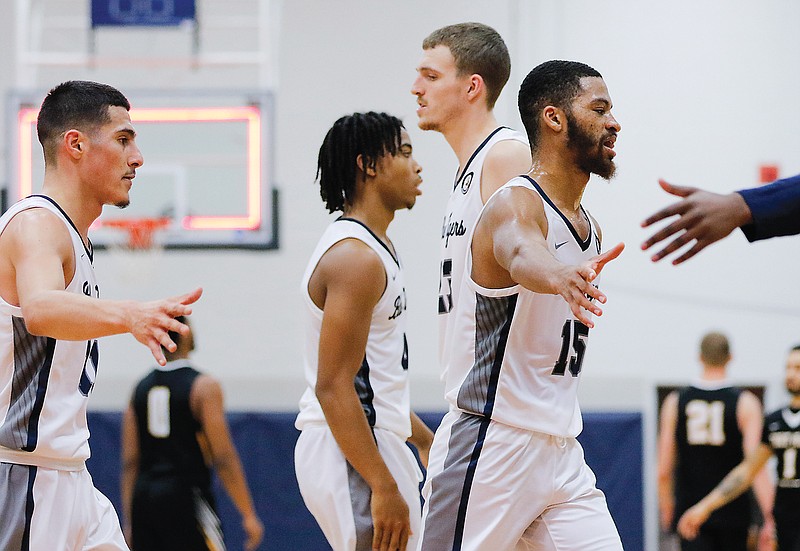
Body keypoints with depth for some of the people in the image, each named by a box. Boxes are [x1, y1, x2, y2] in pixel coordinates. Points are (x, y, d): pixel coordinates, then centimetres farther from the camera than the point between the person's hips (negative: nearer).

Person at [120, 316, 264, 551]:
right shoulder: (203, 386, -7)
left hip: (144, 496, 6)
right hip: (186, 497, -6)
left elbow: (129, 463, 9)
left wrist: (129, 522, 14)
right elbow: (223, 459, -11)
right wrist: (248, 514, -5)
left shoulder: (140, 388, 9)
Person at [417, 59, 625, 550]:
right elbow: (522, 254, -38)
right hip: (491, 448, -8)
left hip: (561, 454, 8)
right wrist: (559, 276, -61)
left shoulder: (592, 230, 14)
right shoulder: (517, 204, -14)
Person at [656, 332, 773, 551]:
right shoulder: (745, 403, -4)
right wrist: (769, 517, -15)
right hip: (732, 514, 0)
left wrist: (667, 511, 17)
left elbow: (663, 471, 2)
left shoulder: (675, 402, 1)